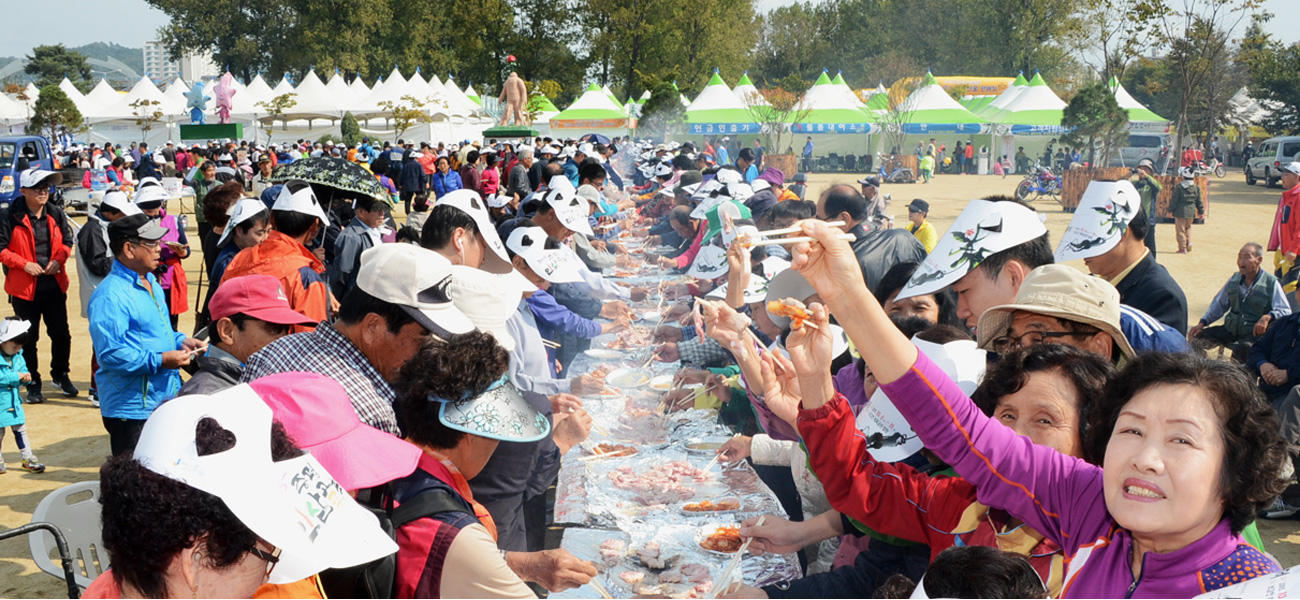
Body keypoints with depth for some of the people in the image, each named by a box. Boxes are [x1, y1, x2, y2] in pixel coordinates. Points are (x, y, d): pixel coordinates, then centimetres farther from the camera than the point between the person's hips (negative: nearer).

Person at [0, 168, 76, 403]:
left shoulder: (56, 214, 4)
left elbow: (67, 241, 12)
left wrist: (58, 260, -6)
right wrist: (24, 264, -17)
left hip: (54, 285, 3)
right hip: (24, 287, -3)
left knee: (61, 333, 8)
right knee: (28, 339, 6)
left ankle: (60, 375, 29)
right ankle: (33, 384, 18)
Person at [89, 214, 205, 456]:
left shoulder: (151, 283, 14)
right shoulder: (110, 296, -19)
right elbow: (111, 354, -25)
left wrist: (180, 341, 8)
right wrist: (160, 361, -23)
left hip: (166, 399, 9)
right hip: (132, 409, -9)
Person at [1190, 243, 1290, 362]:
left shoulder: (1271, 284, -5)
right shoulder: (1234, 279, 11)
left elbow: (1285, 311, -12)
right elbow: (1219, 305, 21)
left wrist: (1267, 317, -33)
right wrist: (1202, 323, 9)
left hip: (1254, 334, -5)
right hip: (1230, 329, 5)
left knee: (1244, 348, -39)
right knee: (1197, 336, -13)